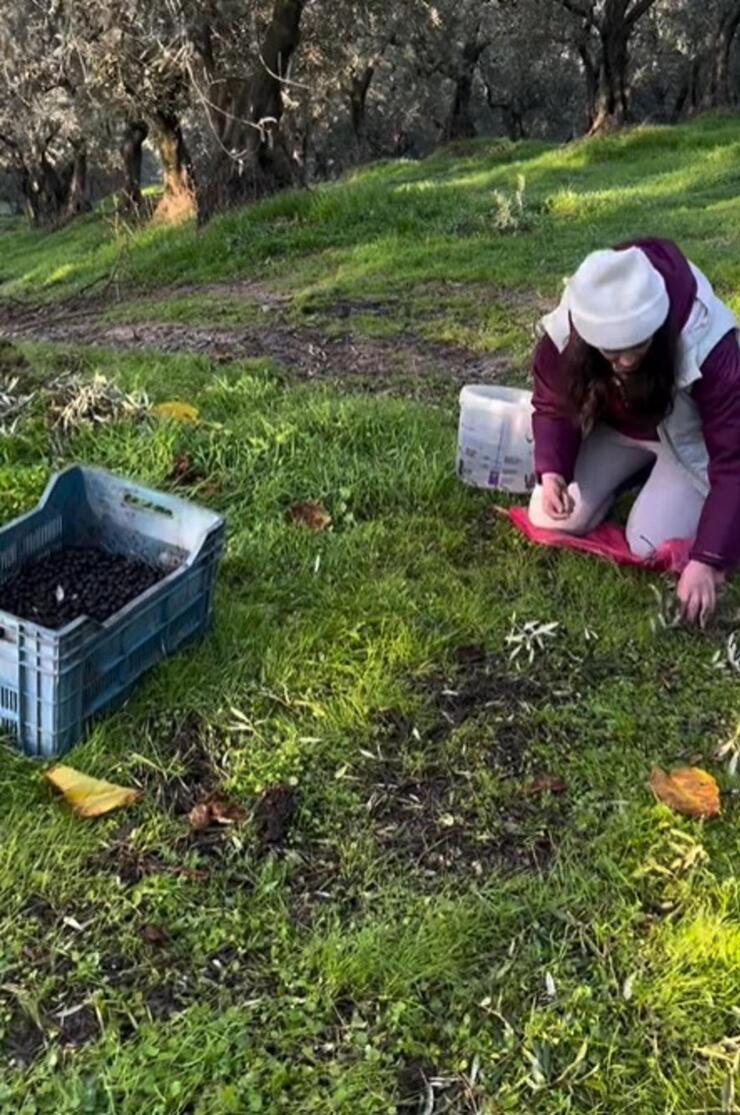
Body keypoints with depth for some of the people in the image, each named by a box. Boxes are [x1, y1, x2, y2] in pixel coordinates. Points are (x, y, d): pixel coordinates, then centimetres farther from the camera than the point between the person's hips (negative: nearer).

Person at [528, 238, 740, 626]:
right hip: (614, 427, 3)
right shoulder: (565, 333, -30)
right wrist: (552, 472, -30)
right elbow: (553, 405, -10)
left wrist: (707, 560, -42)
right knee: (549, 520, -8)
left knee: (653, 547, -17)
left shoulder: (706, 346, -40)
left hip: (688, 438, -3)